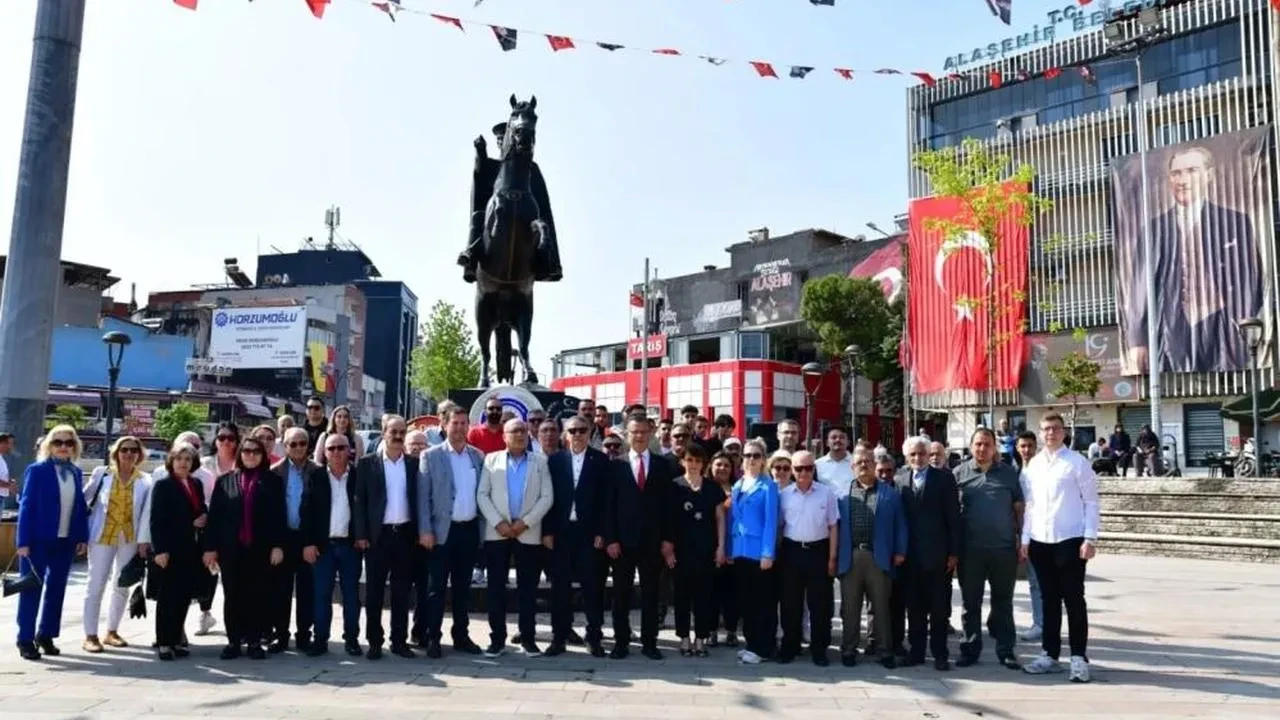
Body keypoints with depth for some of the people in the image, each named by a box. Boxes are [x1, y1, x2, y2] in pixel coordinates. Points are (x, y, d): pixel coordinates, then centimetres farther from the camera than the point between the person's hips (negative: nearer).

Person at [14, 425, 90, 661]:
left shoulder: (76, 473, 9)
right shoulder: (37, 470, -6)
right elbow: (26, 506, -9)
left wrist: (82, 537, 5)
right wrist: (23, 541, -14)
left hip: (65, 541, 5)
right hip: (39, 540, -5)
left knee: (56, 588, 11)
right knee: (32, 588, 2)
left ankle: (46, 636, 22)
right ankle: (26, 639, 10)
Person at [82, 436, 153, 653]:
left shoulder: (145, 480, 1)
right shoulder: (101, 473, 1)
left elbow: (146, 512, -1)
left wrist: (144, 540, -6)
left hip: (130, 538, 2)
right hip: (102, 535, -2)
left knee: (122, 586, 10)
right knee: (96, 585, -2)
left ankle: (112, 632, 23)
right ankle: (90, 635, 6)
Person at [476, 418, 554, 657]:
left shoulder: (540, 462, 8)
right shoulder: (491, 460, 7)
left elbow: (547, 497, 0)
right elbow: (482, 495, 1)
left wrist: (525, 522, -10)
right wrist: (498, 522, -11)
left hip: (528, 533, 0)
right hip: (497, 532, 0)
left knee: (528, 588, 4)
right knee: (496, 587, 1)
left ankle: (528, 638, 12)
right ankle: (497, 638, 10)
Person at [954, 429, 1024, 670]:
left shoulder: (1008, 473, 4)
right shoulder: (959, 473, 2)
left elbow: (1018, 507, 6)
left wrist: (1022, 539, 1)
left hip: (1004, 548, 0)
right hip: (970, 549, 0)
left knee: (1003, 602, 9)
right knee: (970, 602, 8)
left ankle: (1005, 650, 18)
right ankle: (970, 649, 18)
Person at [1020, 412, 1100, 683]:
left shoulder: (1077, 462, -4)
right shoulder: (1033, 465, 9)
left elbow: (1091, 502, -6)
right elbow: (1029, 505, 10)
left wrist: (1090, 538, -12)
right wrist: (1024, 539, 7)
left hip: (1070, 540, -4)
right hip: (1040, 541, 5)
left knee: (1074, 600, 2)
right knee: (1049, 599, 12)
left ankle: (1079, 657, 9)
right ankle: (1050, 654, 20)